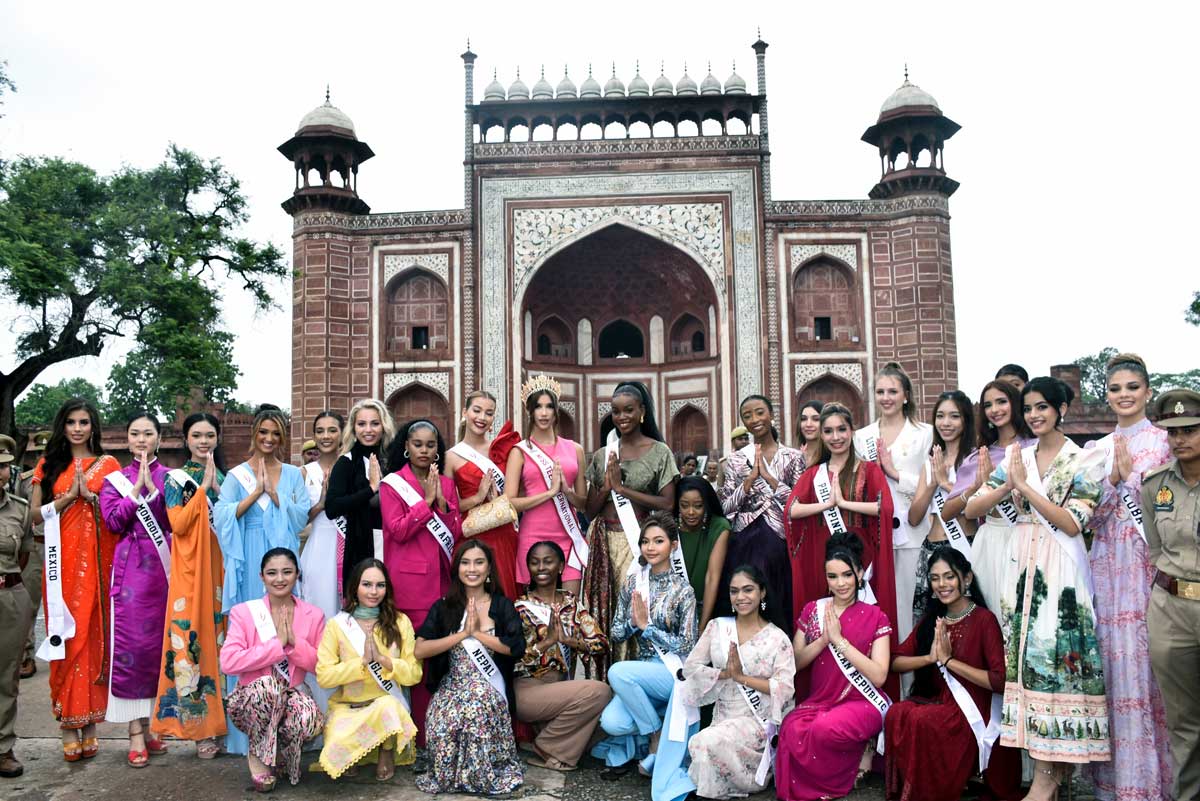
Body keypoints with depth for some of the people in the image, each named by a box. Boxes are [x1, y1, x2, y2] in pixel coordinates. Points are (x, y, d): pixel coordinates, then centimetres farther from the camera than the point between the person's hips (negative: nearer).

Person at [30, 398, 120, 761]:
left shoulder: (107, 465, 8)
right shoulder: (49, 465, 12)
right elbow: (35, 515, 6)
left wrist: (90, 495, -10)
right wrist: (68, 497, -7)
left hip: (98, 561, -1)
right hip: (63, 561, 1)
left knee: (94, 637, -1)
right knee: (66, 638, -2)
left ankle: (89, 723, 7)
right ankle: (69, 726, 3)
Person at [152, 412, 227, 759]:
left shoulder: (226, 477, 14)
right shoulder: (176, 478, 4)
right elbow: (178, 524, -9)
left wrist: (217, 487, -5)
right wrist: (203, 487, -10)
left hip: (221, 567, 3)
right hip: (190, 569, -3)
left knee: (221, 635, 3)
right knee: (191, 637, -5)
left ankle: (221, 716, 13)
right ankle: (199, 726, 1)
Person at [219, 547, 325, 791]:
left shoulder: (314, 615, 2)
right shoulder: (243, 612, -3)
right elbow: (228, 662, -17)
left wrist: (295, 641, -16)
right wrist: (277, 644, -17)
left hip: (291, 697, 1)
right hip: (251, 699, -1)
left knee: (311, 718, -33)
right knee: (268, 684, -37)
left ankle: (280, 757, 3)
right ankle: (258, 755, -8)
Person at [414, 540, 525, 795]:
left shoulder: (502, 606, 7)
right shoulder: (443, 607, 9)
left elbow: (518, 648, -8)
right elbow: (420, 650, -4)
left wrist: (478, 634, -9)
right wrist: (463, 634, -9)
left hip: (490, 689, -1)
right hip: (451, 687, 1)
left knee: (478, 707, -34)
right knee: (443, 716, -32)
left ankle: (483, 775, -8)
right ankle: (447, 774, -3)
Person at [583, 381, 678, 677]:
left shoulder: (660, 452, 1)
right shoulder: (602, 456, 12)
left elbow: (667, 504, -6)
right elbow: (590, 509, 11)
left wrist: (622, 488, -9)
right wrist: (606, 487, -8)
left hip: (638, 541, -3)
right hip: (603, 540, 3)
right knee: (603, 608, 2)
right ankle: (602, 679, 11)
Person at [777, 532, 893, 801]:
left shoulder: (874, 616, -2)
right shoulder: (813, 610, 7)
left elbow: (878, 676, -12)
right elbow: (794, 664, 5)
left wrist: (839, 639, -17)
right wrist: (823, 639, -12)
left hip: (861, 704, -2)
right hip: (818, 701, 2)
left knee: (826, 728, -36)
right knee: (792, 729, -32)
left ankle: (860, 754, -2)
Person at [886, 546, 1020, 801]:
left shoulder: (984, 620, -8)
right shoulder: (930, 620, 10)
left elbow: (1001, 681, -17)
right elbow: (896, 662, 8)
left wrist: (948, 660, -16)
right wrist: (930, 657, -11)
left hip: (972, 711, -5)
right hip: (936, 701, 5)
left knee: (919, 720, -32)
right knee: (897, 713, -27)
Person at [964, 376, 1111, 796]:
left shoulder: (1084, 461, -1)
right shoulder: (1016, 458, 10)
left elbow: (1073, 522, -11)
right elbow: (972, 509, 4)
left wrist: (1025, 485, -14)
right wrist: (1007, 486, -12)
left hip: (1061, 568, -4)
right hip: (1022, 564, 4)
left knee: (1057, 652, -5)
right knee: (1025, 654, 4)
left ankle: (1049, 771, 3)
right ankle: (1049, 766, 14)